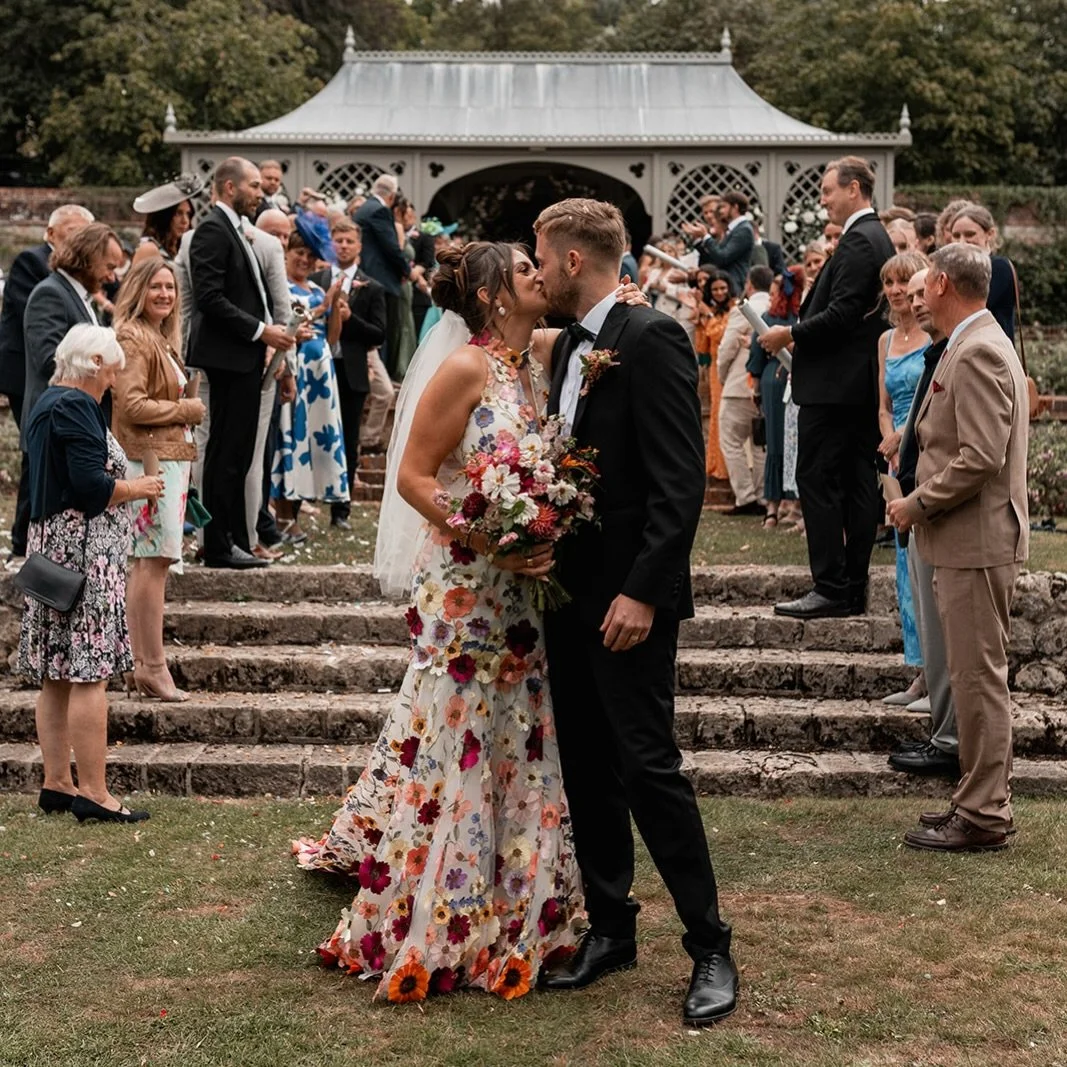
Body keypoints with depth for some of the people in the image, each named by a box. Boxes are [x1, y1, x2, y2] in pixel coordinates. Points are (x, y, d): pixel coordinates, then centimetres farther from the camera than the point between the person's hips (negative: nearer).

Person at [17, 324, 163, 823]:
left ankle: (56, 783, 16)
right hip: (84, 552, -10)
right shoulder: (76, 407, -15)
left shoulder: (45, 403, 16)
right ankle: (93, 792, -6)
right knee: (89, 675, -8)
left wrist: (122, 484, 14)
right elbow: (92, 486, -22)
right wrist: (135, 489, -5)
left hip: (50, 546, 10)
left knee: (55, 677, 11)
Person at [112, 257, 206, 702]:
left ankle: (144, 662, 16)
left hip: (168, 457, 10)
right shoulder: (132, 338, -12)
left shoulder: (160, 339, 20)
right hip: (148, 460, -10)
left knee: (149, 562, 11)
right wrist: (186, 409, -9)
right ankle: (152, 667, -9)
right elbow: (131, 405, -20)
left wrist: (184, 409, 11)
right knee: (153, 560, -11)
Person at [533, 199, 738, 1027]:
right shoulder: (568, 345, 13)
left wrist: (642, 592, -23)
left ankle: (710, 946, 6)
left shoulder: (652, 340, -14)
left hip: (629, 597, -9)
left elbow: (681, 481, -19)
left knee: (649, 766, -6)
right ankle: (610, 929, 24)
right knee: (587, 768, 13)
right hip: (569, 592, 9)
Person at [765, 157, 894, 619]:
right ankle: (853, 589, 13)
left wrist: (790, 334, -13)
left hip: (835, 384, -10)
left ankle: (831, 588, -7)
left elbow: (842, 313, -22)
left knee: (817, 480, -7)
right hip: (865, 382, 10)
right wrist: (799, 333, 14)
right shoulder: (878, 238, 17)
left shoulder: (858, 241, -14)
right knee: (857, 482, 9)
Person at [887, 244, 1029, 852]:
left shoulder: (978, 353, -17)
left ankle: (983, 818, 2)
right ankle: (986, 802, 24)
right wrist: (923, 500, 14)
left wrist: (917, 505, -14)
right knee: (980, 676, 15)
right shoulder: (978, 346, 15)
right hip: (970, 540, 11)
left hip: (977, 540, -11)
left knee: (979, 677, -5)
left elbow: (981, 458, -24)